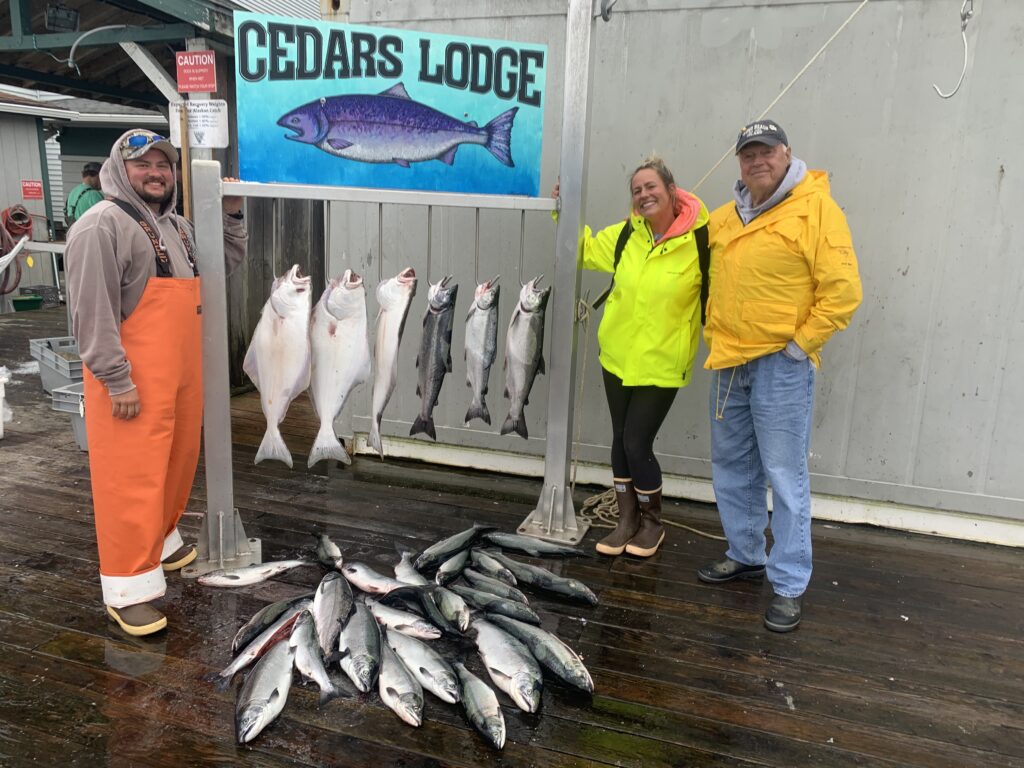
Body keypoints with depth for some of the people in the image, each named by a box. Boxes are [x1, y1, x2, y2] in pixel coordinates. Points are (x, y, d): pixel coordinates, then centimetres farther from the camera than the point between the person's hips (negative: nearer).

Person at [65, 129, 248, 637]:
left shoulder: (177, 226, 15)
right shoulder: (102, 225, -13)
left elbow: (227, 261, 28)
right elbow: (93, 312, -18)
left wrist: (232, 217, 12)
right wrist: (118, 381, -21)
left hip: (181, 376, 9)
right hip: (132, 383, -9)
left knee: (176, 465, 19)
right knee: (132, 480, -4)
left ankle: (161, 541, 38)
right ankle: (127, 589, 5)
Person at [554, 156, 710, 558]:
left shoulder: (700, 239, -14)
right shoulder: (626, 235, 2)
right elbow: (585, 249, 18)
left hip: (661, 364, -5)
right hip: (617, 357, 5)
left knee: (637, 444, -3)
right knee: (621, 440, 13)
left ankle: (652, 522, 22)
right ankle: (627, 519, 30)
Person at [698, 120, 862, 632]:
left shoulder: (816, 210, -8)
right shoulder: (723, 218, 12)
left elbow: (843, 291, -13)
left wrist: (801, 344, -13)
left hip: (780, 365, -7)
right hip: (728, 361, 7)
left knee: (784, 476, -1)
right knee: (731, 466, 15)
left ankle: (789, 586, 10)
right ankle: (746, 555, 33)